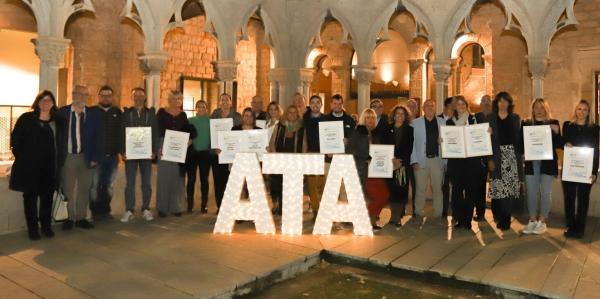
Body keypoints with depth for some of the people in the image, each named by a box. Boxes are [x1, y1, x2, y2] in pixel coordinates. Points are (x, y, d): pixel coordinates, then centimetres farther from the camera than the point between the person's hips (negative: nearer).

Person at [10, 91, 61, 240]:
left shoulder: (56, 121, 6)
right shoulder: (26, 118, -1)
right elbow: (15, 139, -1)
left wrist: (55, 159, 3)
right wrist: (21, 157, -3)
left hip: (49, 166, 2)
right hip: (29, 165, -2)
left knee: (47, 196, 7)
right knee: (30, 196, 5)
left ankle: (46, 226, 20)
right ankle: (32, 228, 14)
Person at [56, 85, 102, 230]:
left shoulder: (93, 114, 3)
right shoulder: (62, 112, 1)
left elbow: (98, 137, 1)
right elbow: (58, 135, 1)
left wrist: (95, 158, -6)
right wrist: (58, 156, -4)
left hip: (86, 157, 1)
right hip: (68, 157, -1)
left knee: (84, 190, 9)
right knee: (67, 190, 6)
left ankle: (81, 218, 19)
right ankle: (69, 218, 17)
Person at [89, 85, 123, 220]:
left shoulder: (117, 112, 8)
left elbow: (121, 132, 6)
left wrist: (120, 150, -3)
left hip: (113, 155, 3)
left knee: (109, 185, 11)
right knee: (95, 185, 3)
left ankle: (105, 210, 22)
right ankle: (95, 210, 15)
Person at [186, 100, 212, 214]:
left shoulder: (211, 121, 4)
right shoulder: (190, 121, 5)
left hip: (205, 153, 0)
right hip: (192, 153, 0)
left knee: (204, 179, 6)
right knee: (191, 179, 3)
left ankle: (204, 205, 12)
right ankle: (190, 205, 11)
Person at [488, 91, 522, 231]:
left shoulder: (516, 118, 11)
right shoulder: (491, 118, 6)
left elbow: (520, 137, 9)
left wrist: (520, 155, -2)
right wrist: (489, 159, -7)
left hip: (512, 156, 1)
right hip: (497, 156, -1)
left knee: (510, 187, -3)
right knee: (498, 188, -7)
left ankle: (504, 218, 6)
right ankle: (500, 217, 5)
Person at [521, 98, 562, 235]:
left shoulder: (553, 123, 2)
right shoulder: (526, 124, 6)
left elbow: (560, 145, -1)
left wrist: (556, 132, -17)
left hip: (548, 163, -1)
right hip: (531, 163, 2)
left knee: (545, 192, 3)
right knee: (531, 192, 5)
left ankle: (542, 221, 12)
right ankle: (532, 220, 15)